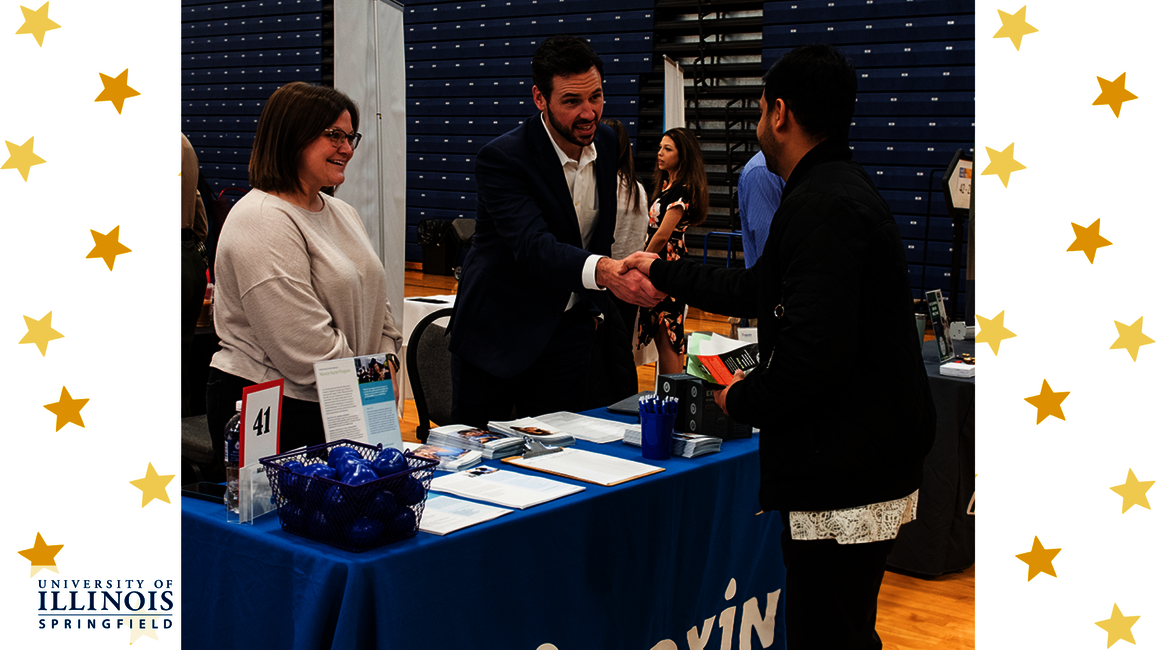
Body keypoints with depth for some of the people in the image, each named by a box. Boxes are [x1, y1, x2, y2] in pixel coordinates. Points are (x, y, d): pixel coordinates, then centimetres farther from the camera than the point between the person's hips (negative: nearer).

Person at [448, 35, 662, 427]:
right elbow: (533, 245, -34)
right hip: (498, 333, -4)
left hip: (569, 332, 5)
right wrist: (603, 271, -51)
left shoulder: (609, 143, 0)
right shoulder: (501, 158, -20)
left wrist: (596, 305, 9)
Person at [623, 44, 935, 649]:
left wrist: (741, 400, -9)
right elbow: (757, 290, 26)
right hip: (871, 463, 11)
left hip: (846, 478, -11)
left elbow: (814, 354, -28)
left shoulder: (823, 206, -20)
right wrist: (662, 272, 36)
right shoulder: (838, 188, 15)